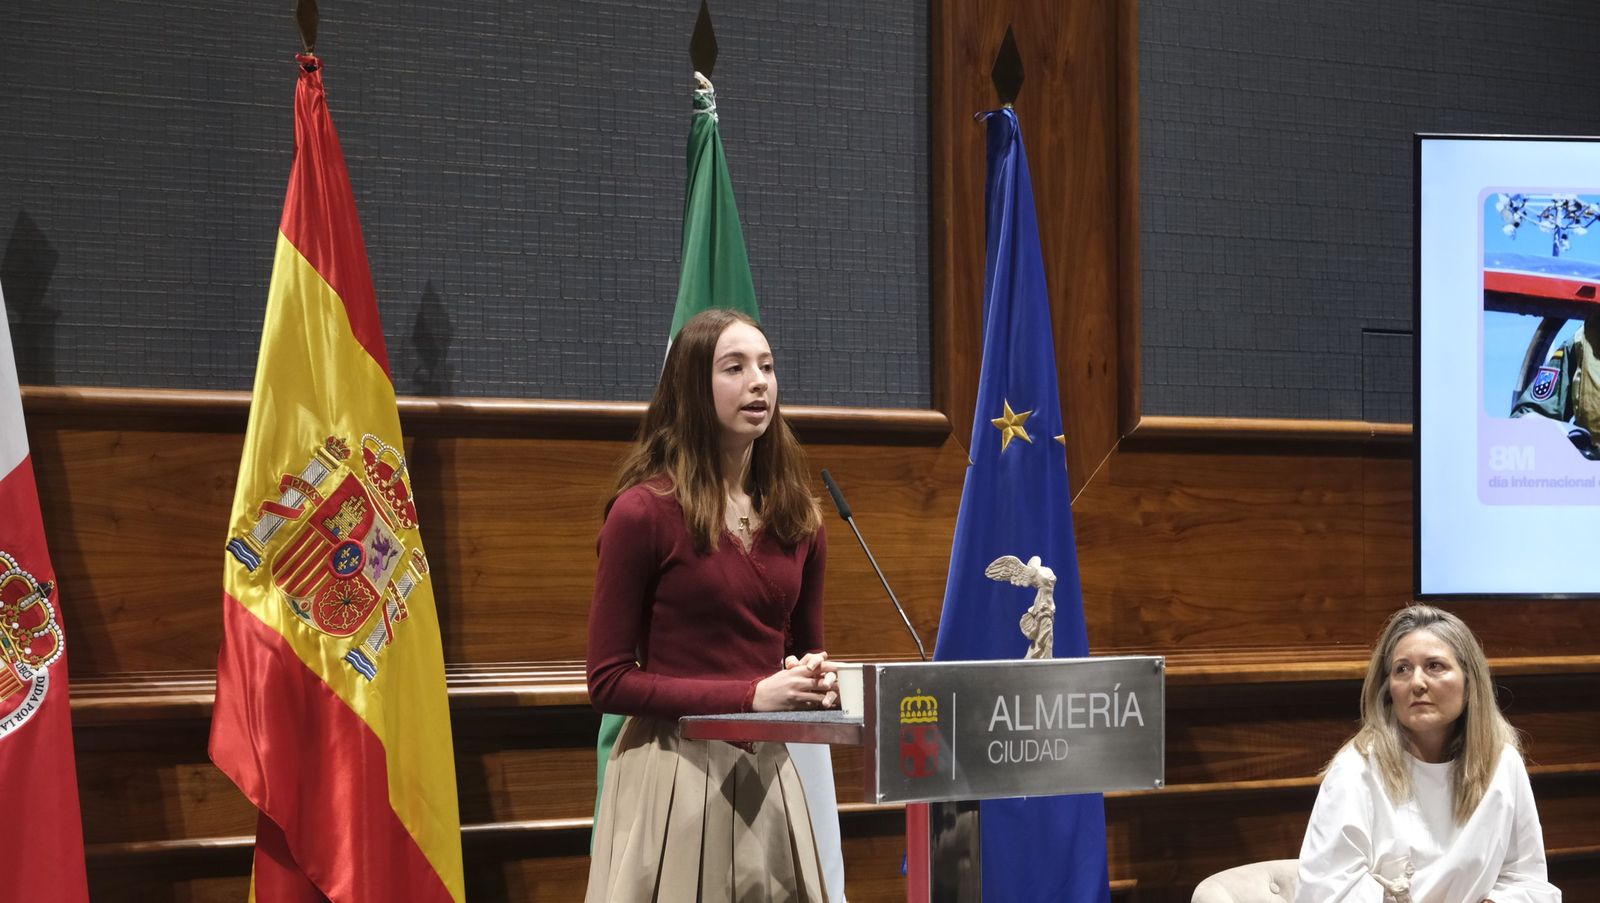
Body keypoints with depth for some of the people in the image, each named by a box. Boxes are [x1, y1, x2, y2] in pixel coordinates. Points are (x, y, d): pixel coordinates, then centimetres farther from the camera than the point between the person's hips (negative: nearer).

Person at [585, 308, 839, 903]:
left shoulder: (798, 519, 8)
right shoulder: (644, 512, -9)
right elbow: (609, 682, -10)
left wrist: (817, 681, -4)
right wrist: (750, 697, -17)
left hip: (768, 774, 5)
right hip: (673, 774, -5)